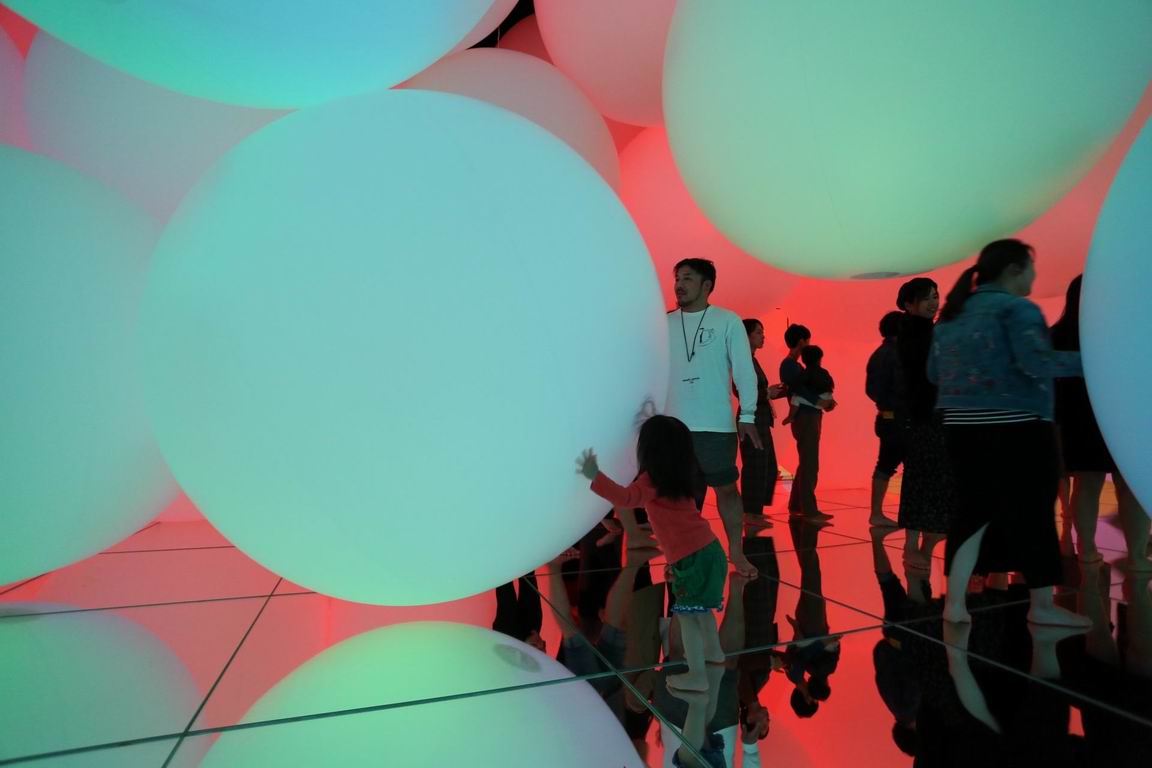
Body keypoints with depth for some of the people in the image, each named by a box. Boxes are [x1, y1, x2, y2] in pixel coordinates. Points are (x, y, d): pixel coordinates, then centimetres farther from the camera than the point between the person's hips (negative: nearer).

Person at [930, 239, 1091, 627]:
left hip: (963, 426, 7)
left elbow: (934, 372, 14)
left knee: (973, 510, 11)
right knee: (1034, 513, 7)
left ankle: (955, 602, 9)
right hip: (1015, 427, -6)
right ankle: (1042, 605, 20)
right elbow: (1036, 363, -19)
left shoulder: (951, 314, 13)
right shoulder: (1017, 308, -7)